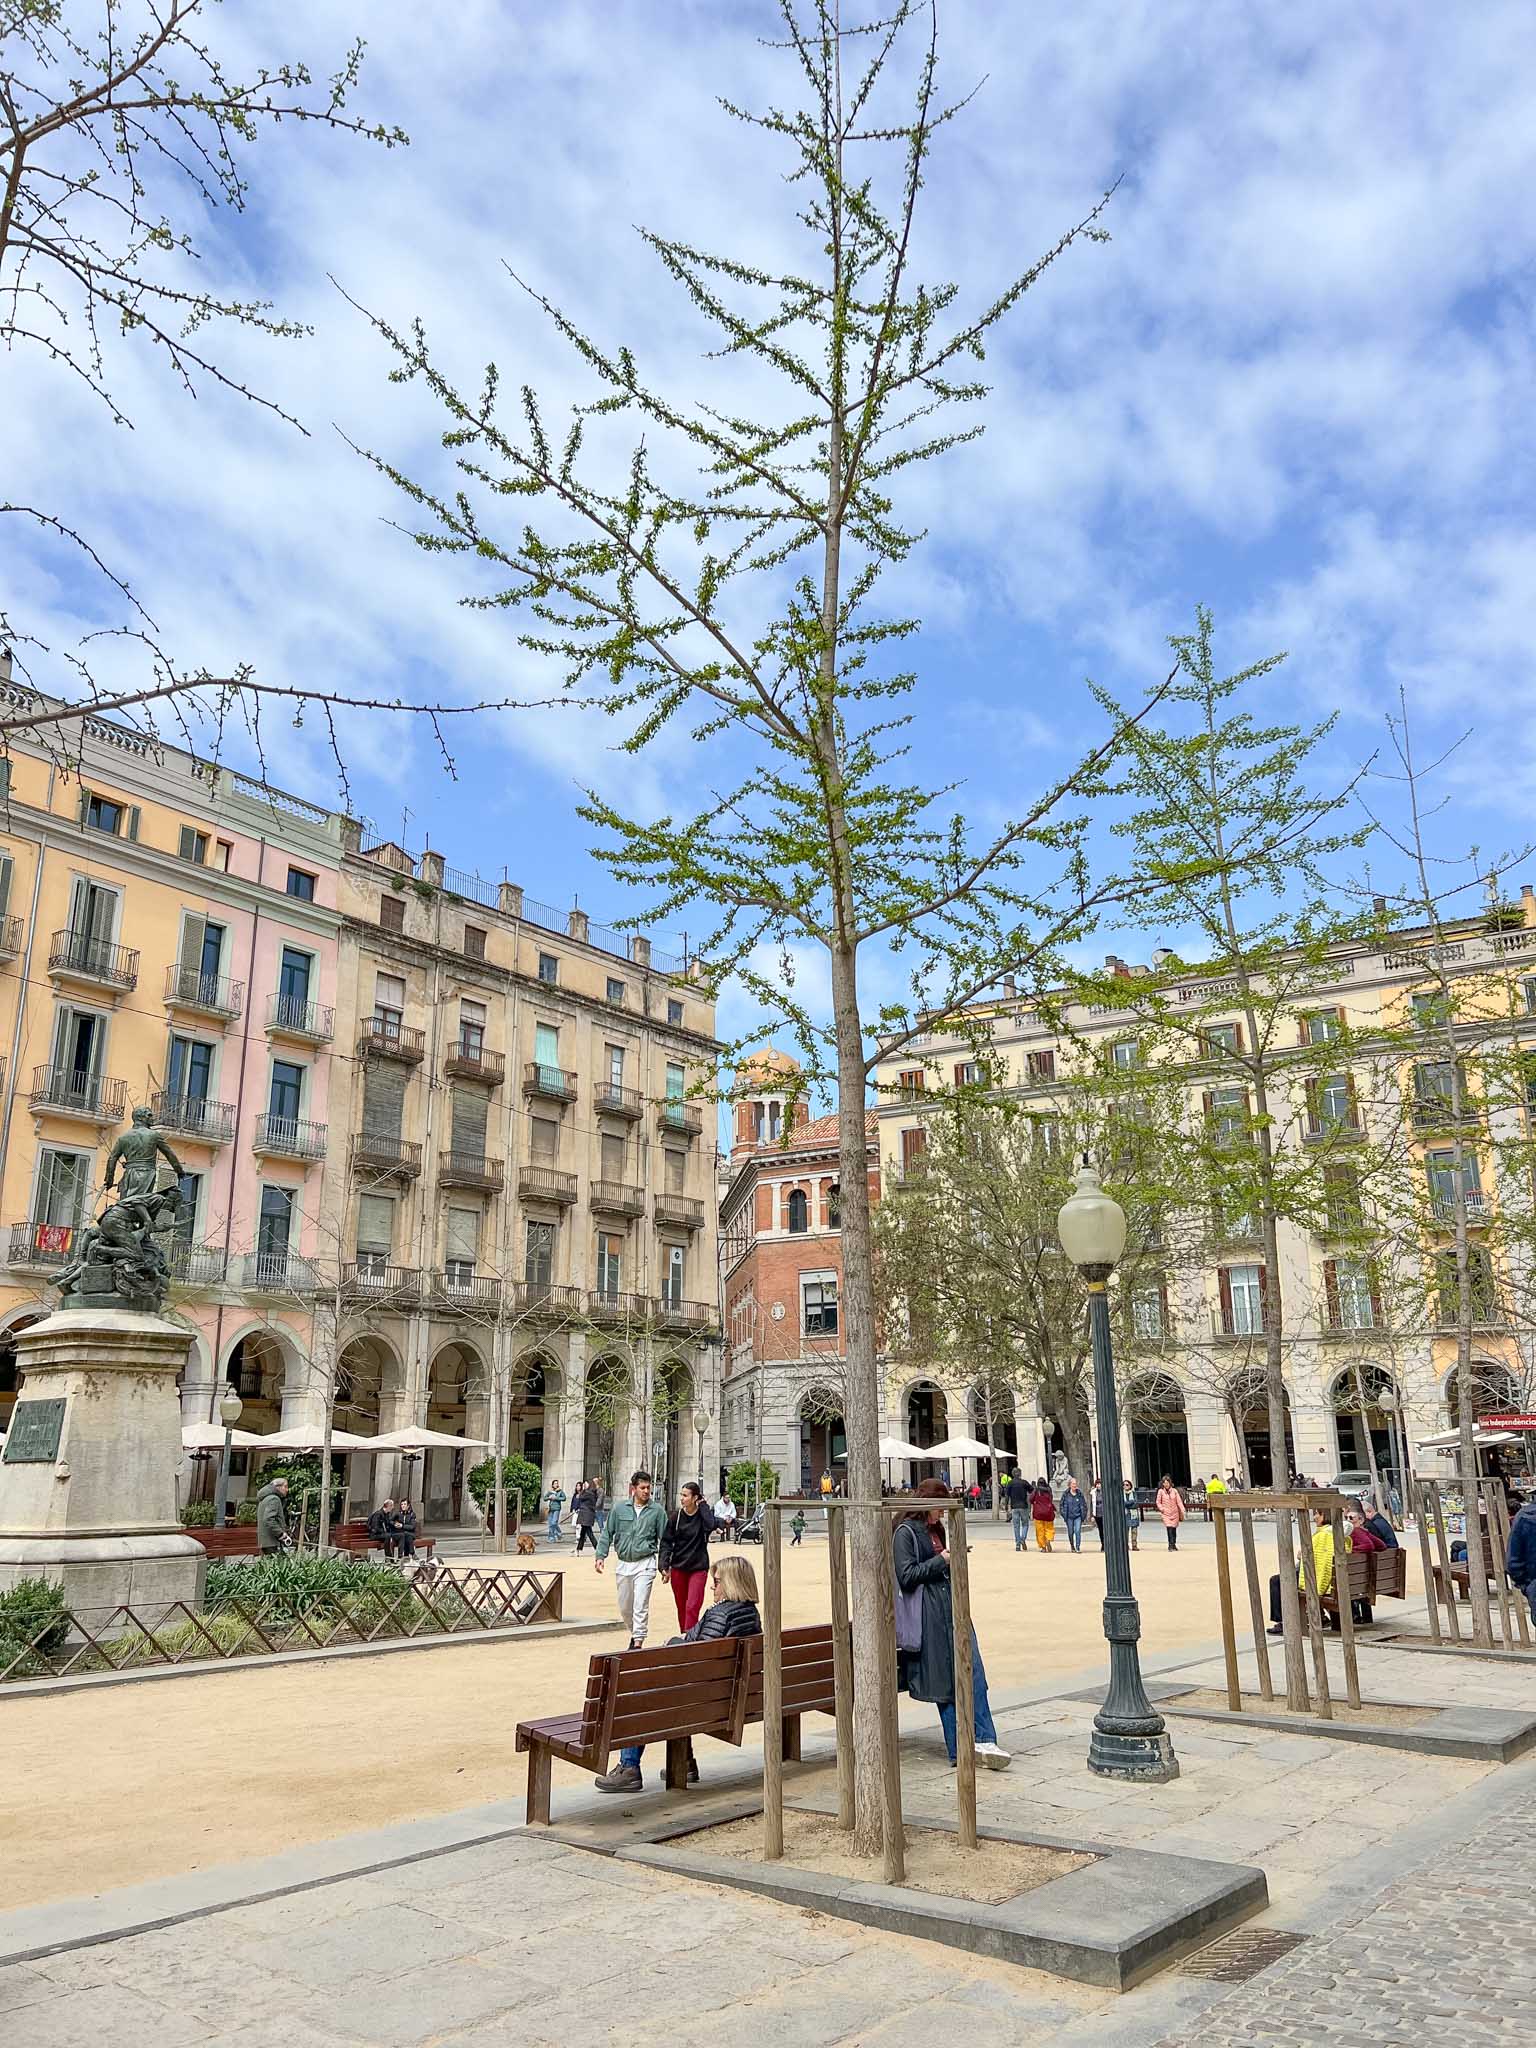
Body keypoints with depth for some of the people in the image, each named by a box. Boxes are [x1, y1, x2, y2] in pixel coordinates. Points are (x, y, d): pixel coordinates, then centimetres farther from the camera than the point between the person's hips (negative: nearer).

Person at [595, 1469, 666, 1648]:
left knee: (640, 1605, -10)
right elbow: (608, 1533, 7)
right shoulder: (620, 1508, 1)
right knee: (624, 1606, 14)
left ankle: (638, 1642, -3)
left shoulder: (656, 1510, -3)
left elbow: (664, 1539, 1)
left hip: (645, 1563, -3)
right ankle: (634, 1633, 36)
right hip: (623, 1564, 3)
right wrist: (601, 1555, -2)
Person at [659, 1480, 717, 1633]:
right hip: (678, 1568, 3)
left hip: (698, 1568, -2)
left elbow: (711, 1525, -30)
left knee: (692, 1607, -13)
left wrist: (702, 1506, -18)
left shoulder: (703, 1515, -7)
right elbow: (666, 1542, 0)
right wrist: (664, 1566, -9)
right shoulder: (676, 1516, -2)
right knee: (681, 1607, 11)